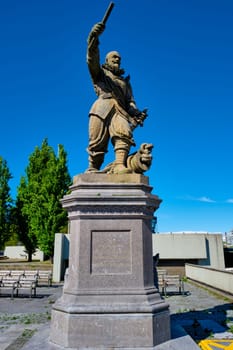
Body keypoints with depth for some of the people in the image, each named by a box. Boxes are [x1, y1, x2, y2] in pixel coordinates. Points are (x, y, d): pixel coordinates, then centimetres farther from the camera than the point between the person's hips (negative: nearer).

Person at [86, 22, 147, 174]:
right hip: (103, 106, -2)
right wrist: (94, 37, -10)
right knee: (98, 141, -11)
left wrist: (136, 113, 0)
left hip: (120, 109, 2)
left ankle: (120, 165, -36)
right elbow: (92, 60, 7)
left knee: (124, 133, -25)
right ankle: (92, 169, -4)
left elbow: (130, 101, 23)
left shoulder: (125, 81, 37)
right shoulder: (100, 73, 28)